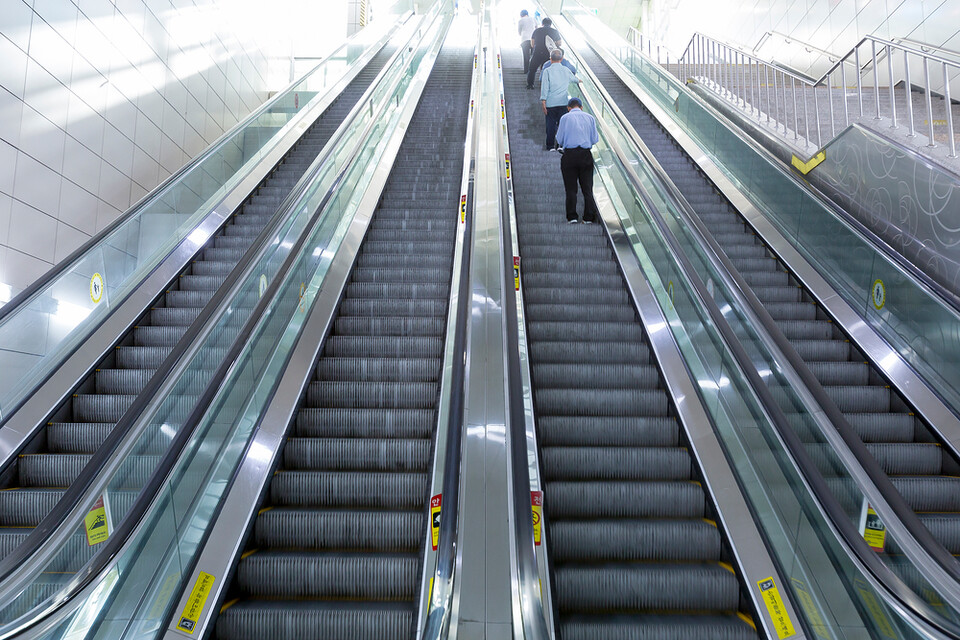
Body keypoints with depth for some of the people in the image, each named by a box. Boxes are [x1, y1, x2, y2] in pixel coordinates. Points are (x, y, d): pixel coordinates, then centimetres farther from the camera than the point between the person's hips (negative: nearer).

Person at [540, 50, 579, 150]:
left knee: (551, 124, 5)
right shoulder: (566, 70, 9)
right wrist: (579, 80, 51)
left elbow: (544, 87, -7)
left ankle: (550, 145, 11)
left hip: (550, 103, -2)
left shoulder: (547, 71, -2)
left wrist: (543, 102, -6)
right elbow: (574, 79, 28)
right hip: (563, 103, 2)